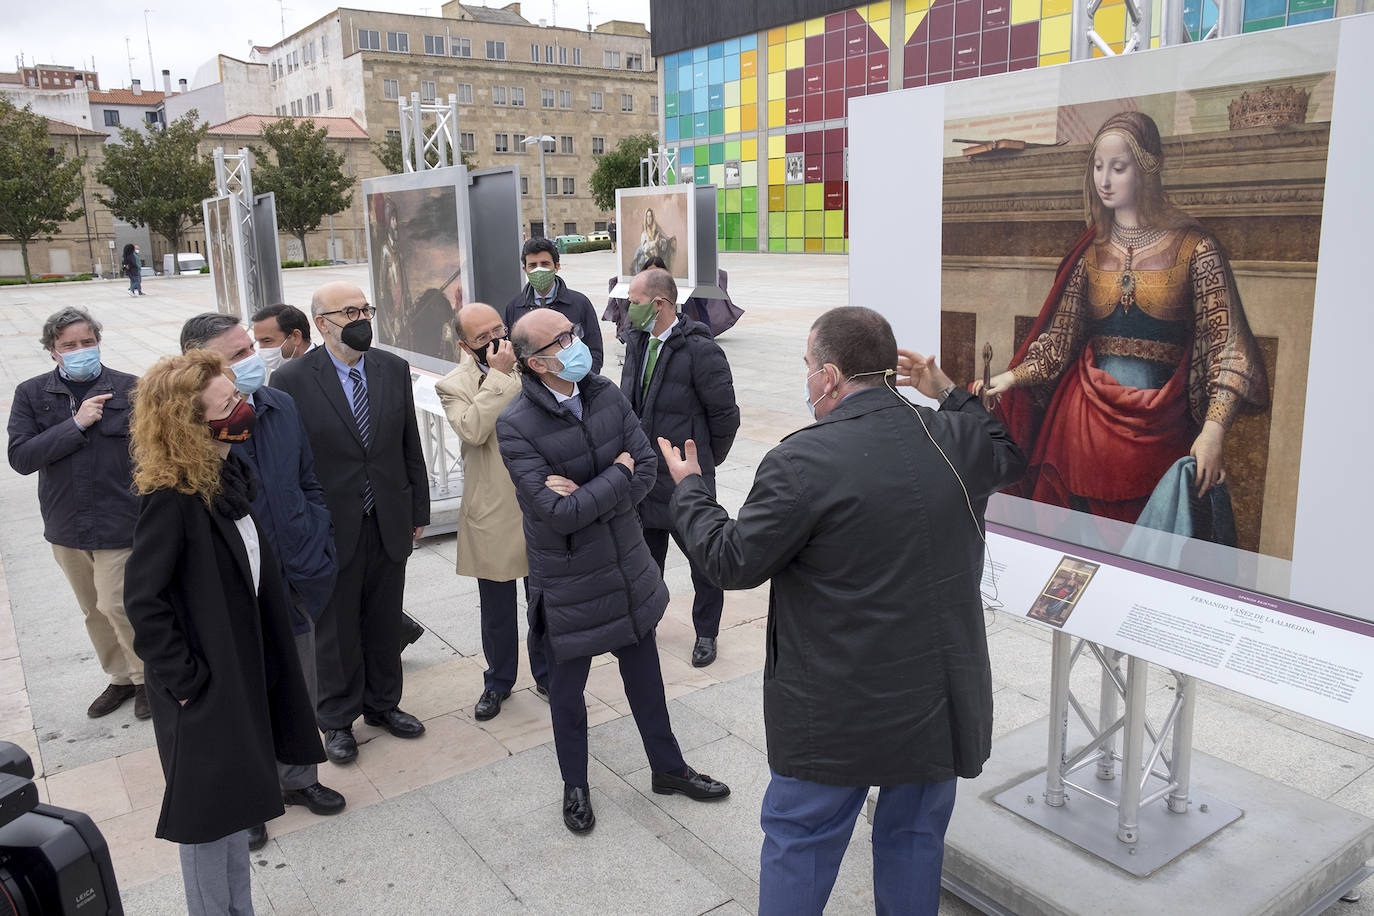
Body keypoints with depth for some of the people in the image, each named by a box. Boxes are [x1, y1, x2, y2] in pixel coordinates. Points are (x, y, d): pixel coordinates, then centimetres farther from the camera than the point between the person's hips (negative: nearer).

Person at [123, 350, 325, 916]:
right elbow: (144, 602, -22)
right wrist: (185, 682, -18)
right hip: (203, 692, -8)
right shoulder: (170, 500, -24)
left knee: (236, 804, 22)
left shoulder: (227, 477, 1)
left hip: (244, 673, 8)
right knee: (208, 812, 10)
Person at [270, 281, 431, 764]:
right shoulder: (292, 379, -12)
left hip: (389, 523, 4)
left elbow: (410, 447, 6)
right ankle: (338, 719, 33)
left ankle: (383, 703, 39)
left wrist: (418, 512, 7)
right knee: (335, 629, 13)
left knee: (384, 622, 18)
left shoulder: (394, 369, 0)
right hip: (332, 528, -3)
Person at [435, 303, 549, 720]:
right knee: (497, 611, 13)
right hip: (493, 516, -2)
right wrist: (498, 376, -21)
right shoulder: (454, 386, -5)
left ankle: (546, 674, 35)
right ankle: (498, 682, 34)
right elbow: (473, 430, -24)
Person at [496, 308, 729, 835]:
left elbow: (647, 471, -9)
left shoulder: (607, 396, -5)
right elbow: (558, 514, -28)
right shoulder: (516, 426, -22)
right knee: (567, 688, 16)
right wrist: (617, 475, -17)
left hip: (628, 566, 5)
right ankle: (575, 787, 39)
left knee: (644, 673, 21)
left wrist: (585, 496, -22)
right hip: (567, 582, -5)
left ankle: (668, 768, 42)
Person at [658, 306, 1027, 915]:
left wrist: (687, 488, 3)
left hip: (839, 714, -5)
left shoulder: (802, 461, -21)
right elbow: (1011, 454, 19)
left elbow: (731, 562, -12)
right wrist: (949, 394, 22)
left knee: (798, 841, 16)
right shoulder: (954, 440, -5)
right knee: (916, 838, 23)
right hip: (941, 701, 5)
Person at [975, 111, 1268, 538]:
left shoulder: (1193, 249, -2)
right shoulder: (1090, 252, 9)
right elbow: (1059, 337, 6)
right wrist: (1012, 378, -12)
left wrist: (1213, 430, -20)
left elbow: (1226, 345, -8)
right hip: (1086, 420, 3)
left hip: (1160, 429, -3)